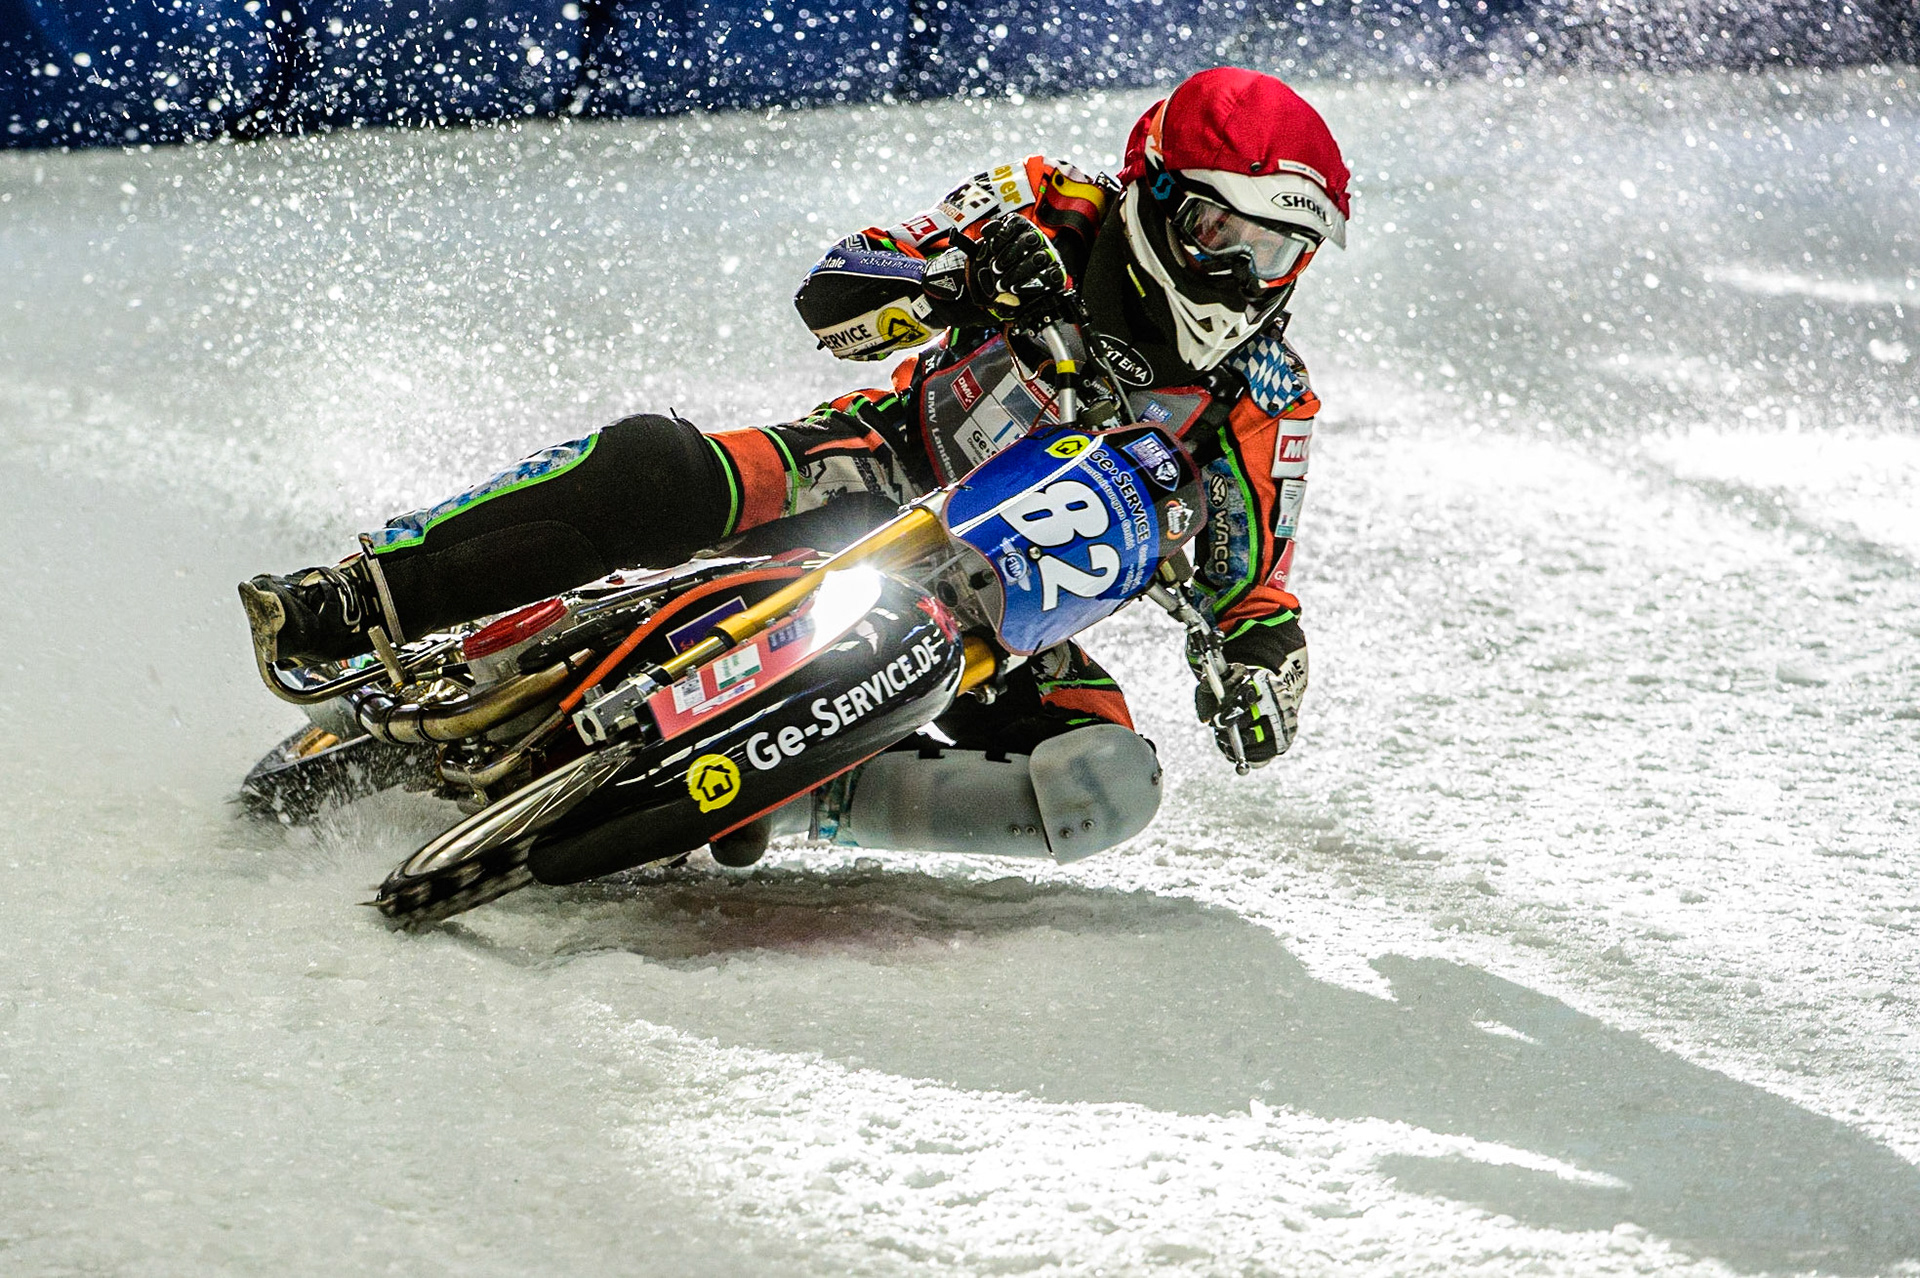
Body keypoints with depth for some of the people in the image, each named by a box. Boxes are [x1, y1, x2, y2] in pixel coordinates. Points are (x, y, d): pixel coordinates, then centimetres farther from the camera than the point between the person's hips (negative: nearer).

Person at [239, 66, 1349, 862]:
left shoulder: (1265, 403, -5)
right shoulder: (1057, 214, -8)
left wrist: (1262, 669, -22)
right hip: (873, 481, -1)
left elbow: (1255, 590, 2)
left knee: (1109, 786, -31)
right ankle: (361, 603, -26)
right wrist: (952, 280, -31)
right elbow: (831, 296, -10)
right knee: (652, 470, -33)